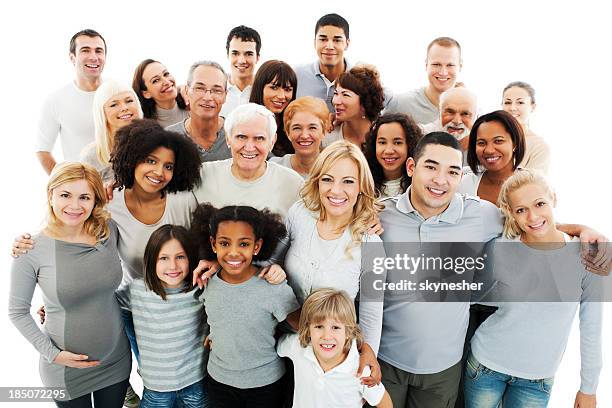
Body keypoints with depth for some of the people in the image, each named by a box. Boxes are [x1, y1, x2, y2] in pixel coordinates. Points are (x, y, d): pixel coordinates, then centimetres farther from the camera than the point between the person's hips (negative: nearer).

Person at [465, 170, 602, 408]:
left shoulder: (583, 256, -11)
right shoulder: (498, 251, -14)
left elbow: (591, 330, -3)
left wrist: (588, 388, 2)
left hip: (537, 379, 1)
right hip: (486, 366, 0)